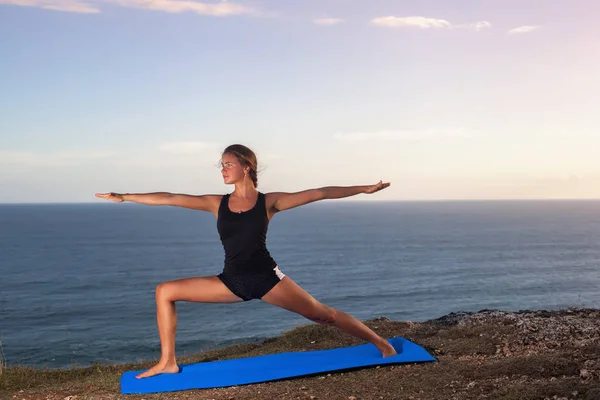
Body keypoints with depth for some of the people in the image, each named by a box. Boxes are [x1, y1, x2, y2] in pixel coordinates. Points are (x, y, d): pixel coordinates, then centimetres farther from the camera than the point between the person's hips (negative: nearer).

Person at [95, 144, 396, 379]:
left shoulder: (268, 201, -4)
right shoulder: (217, 203, 4)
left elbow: (319, 193, -7)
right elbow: (169, 199, 2)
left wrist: (364, 189, -9)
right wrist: (124, 197, 1)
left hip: (266, 278, -3)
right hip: (232, 281, 4)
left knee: (323, 314, -6)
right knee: (165, 292, -1)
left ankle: (382, 345, 13)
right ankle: (168, 362, 7)